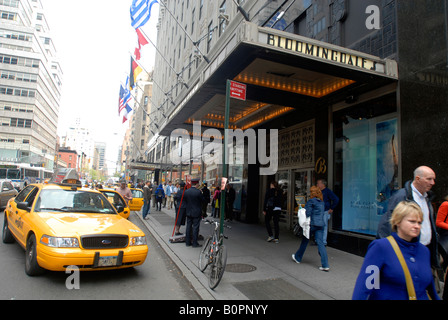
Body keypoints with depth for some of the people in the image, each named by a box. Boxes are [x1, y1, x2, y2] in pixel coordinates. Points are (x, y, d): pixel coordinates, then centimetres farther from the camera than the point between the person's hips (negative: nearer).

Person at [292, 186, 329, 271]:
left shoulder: (311, 201, -10)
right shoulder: (322, 202, 12)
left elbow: (307, 213, -13)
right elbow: (323, 214, 17)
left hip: (312, 224, -6)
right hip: (320, 225, 6)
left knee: (305, 241, 11)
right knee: (320, 243, 1)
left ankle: (298, 258, 30)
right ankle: (325, 265, -5)